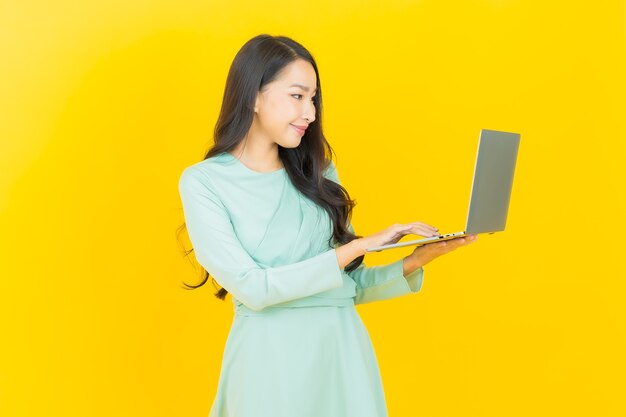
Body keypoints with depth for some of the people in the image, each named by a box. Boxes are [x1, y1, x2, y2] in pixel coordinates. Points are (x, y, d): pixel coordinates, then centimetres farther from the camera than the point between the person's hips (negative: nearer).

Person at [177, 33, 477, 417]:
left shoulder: (319, 173, 8)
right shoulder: (203, 181, -5)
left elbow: (351, 285, 9)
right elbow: (252, 288, -15)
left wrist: (416, 262, -7)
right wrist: (357, 247, -14)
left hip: (344, 350, 4)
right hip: (271, 357, -4)